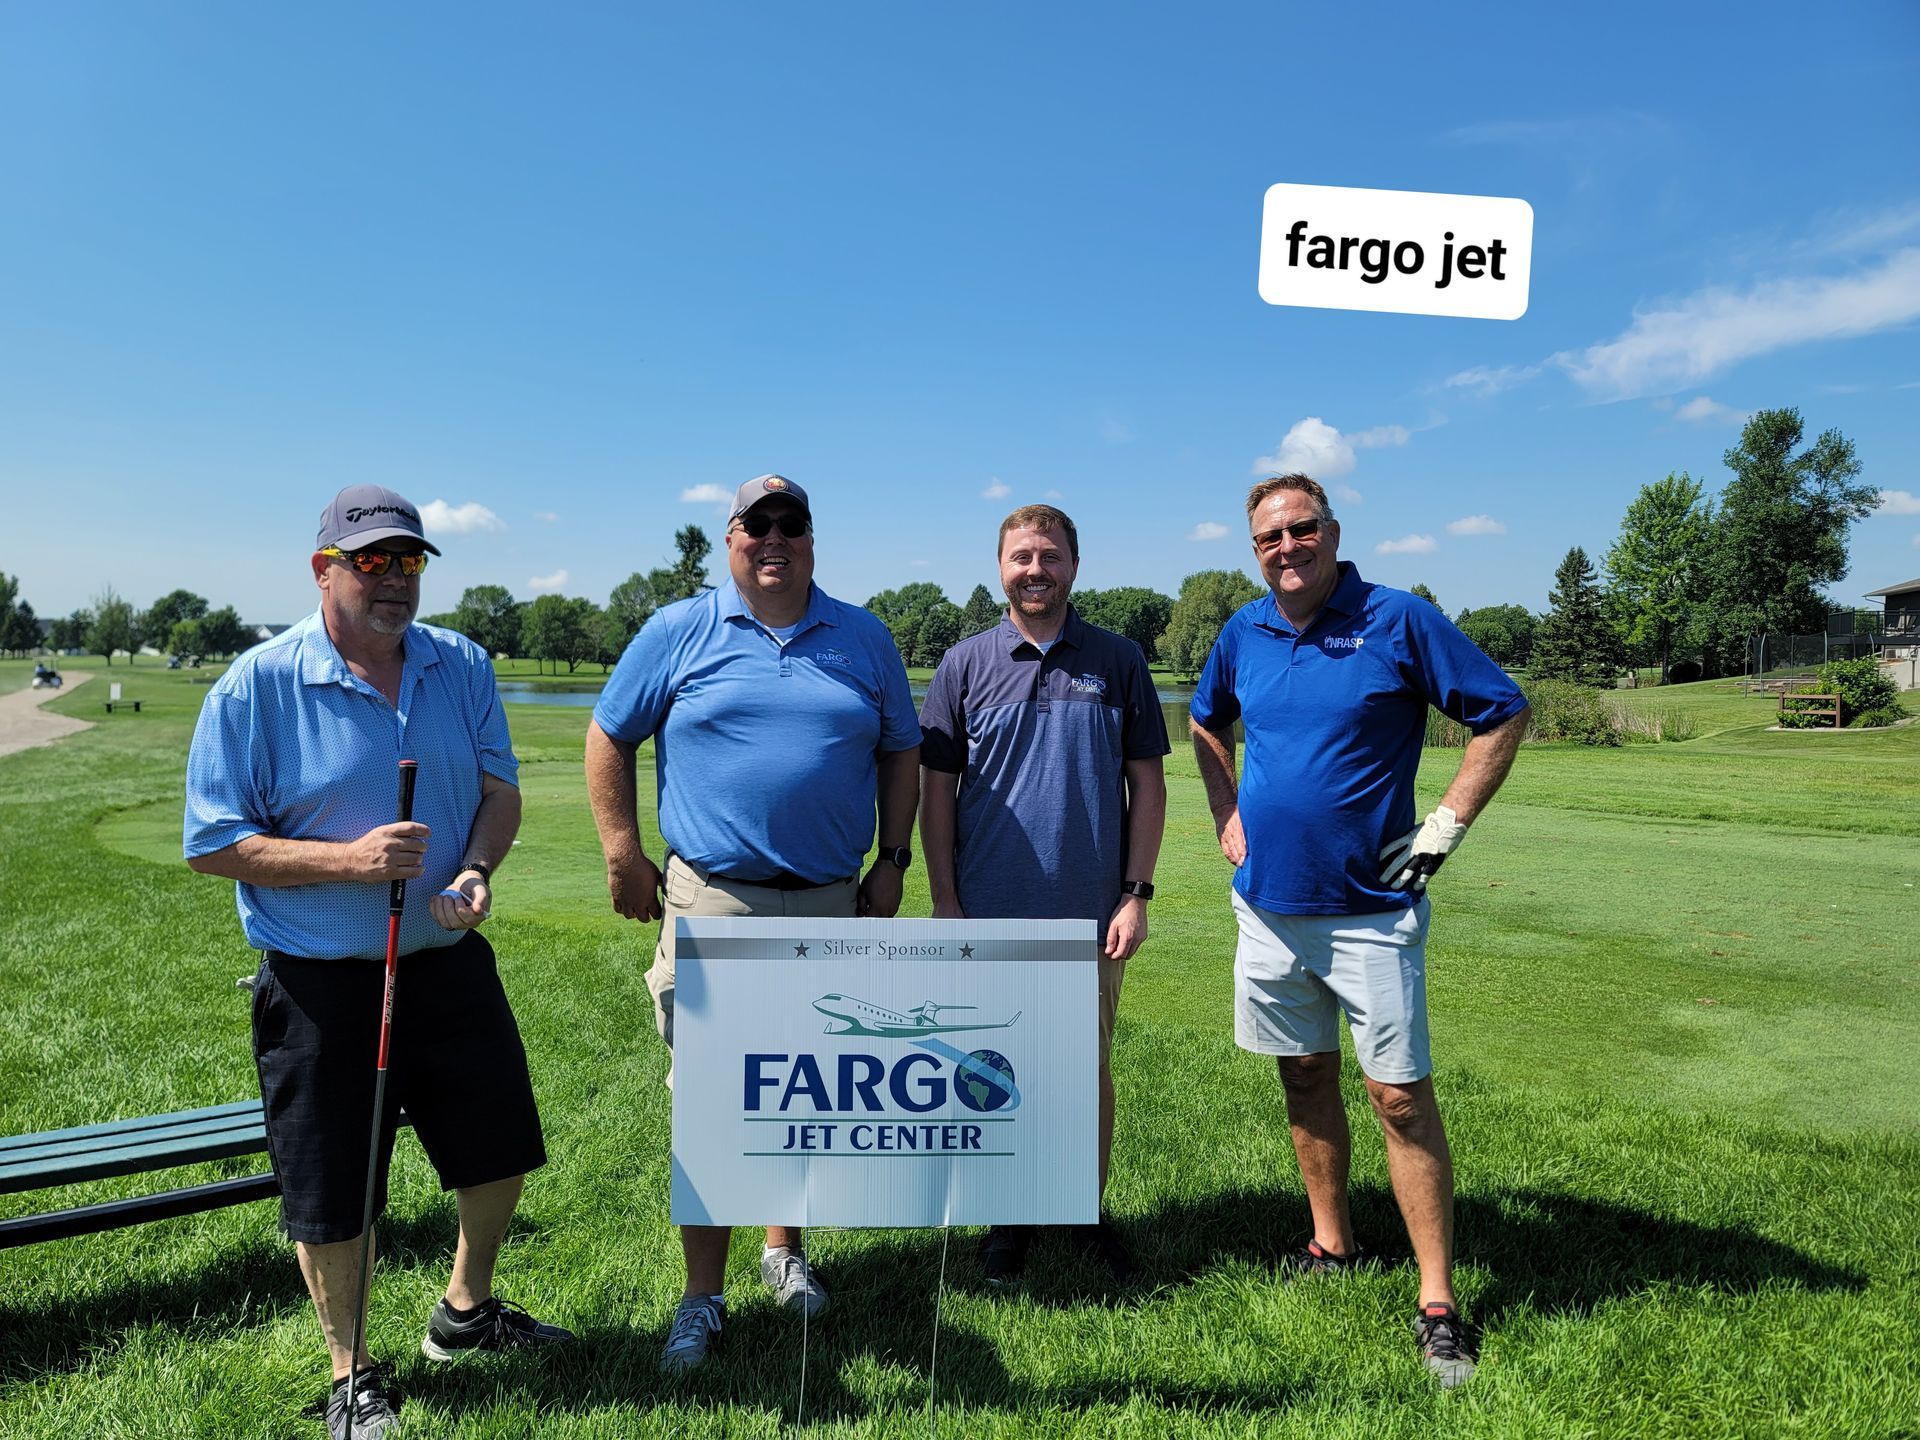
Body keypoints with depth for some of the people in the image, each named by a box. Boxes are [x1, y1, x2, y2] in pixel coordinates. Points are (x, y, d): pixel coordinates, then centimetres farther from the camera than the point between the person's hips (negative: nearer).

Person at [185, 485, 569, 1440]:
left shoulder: (461, 666, 2)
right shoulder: (256, 685, -11)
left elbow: (499, 788, 6)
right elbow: (212, 844, -10)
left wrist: (477, 867, -14)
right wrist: (349, 861, -22)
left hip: (448, 961, 5)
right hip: (320, 982, -4)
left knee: (500, 1146, 16)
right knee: (329, 1192, 9)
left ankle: (464, 1313, 43)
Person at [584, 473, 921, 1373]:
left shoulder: (865, 640, 8)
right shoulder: (677, 632, 1)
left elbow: (901, 752, 13)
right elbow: (608, 737, 6)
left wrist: (893, 860, 6)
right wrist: (623, 855, 1)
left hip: (832, 905, 3)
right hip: (713, 903, -2)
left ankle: (784, 1247, 37)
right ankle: (703, 1294, 17)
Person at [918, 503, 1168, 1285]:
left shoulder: (1118, 660, 3)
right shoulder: (966, 664, 1)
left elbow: (1147, 780, 3)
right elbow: (936, 788, 2)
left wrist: (1136, 893, -4)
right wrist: (944, 902, -3)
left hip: (1092, 916, 0)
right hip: (991, 917, 0)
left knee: (1089, 1070, 13)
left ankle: (1089, 1212, 31)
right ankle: (1010, 1215, 30)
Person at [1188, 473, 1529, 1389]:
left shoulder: (1398, 621, -9)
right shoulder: (1243, 633, 5)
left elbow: (1504, 713, -5)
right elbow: (1206, 725, 22)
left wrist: (1448, 823, -9)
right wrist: (1229, 817, 11)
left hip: (1369, 907, -5)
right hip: (1268, 902, 5)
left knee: (1400, 1097, -2)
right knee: (1305, 1078, 16)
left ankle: (1437, 1303, 11)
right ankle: (1331, 1246, 33)